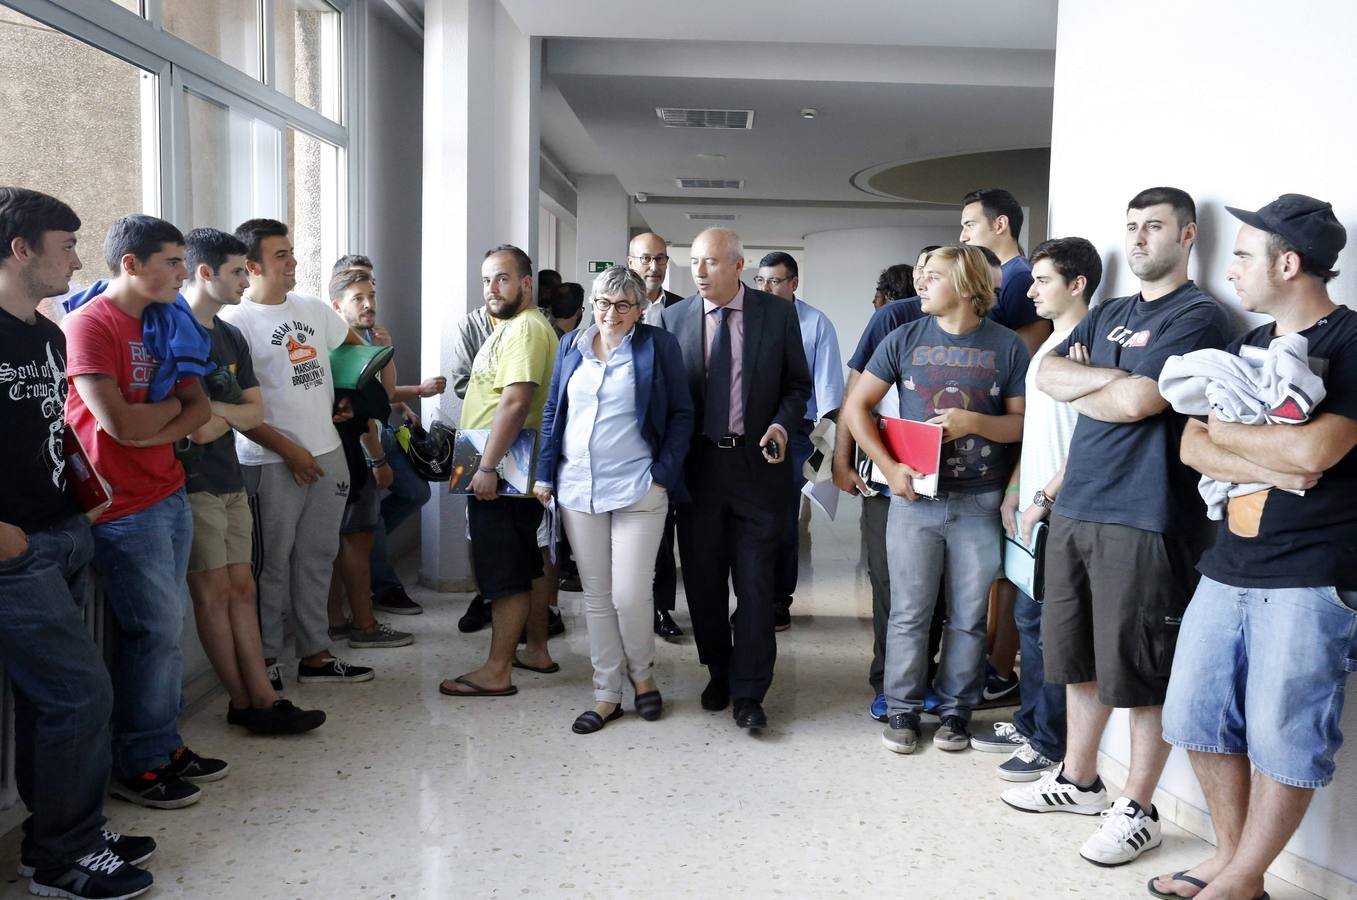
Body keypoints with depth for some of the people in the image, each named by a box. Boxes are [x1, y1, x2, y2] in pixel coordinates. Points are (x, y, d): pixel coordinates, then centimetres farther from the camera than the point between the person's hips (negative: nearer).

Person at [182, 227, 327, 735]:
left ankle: (260, 698, 10)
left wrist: (215, 413, -6)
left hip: (230, 480, 8)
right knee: (214, 592, -1)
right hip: (192, 483, -8)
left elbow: (255, 411, 11)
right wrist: (227, 414, -4)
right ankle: (246, 702, 7)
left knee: (242, 588, 7)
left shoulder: (231, 337, 15)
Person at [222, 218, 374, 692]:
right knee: (272, 564, 2)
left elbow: (354, 346, 28)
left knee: (317, 559, 12)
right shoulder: (236, 321, -10)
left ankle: (314, 654, 22)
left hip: (327, 453, 7)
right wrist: (289, 450, -16)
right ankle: (264, 660, 16)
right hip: (272, 462, -6)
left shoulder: (313, 308, 10)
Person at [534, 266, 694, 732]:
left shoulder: (658, 345, -1)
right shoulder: (571, 346, 11)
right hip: (578, 489, 4)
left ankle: (642, 673, 23)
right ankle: (606, 695, 21)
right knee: (596, 596, 10)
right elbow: (552, 412, 14)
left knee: (630, 595, -6)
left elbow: (681, 414, 0)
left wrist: (664, 473, -9)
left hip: (638, 491, -4)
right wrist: (546, 474, 8)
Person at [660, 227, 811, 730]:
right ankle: (718, 674, 31)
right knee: (703, 580, 12)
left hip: (757, 463, -2)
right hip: (697, 465, 2)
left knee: (755, 584, 0)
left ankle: (748, 693, 11)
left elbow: (798, 383, 6)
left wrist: (782, 424, -12)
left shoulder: (778, 315, -1)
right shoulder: (674, 318, 4)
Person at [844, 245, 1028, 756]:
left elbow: (1024, 422, 3)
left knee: (968, 617, 8)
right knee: (909, 612, 5)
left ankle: (956, 711, 24)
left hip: (979, 502, 0)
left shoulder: (1007, 346, 3)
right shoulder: (905, 340, 3)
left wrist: (974, 422, -15)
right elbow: (857, 407, 2)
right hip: (914, 497, 0)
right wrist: (889, 467, -9)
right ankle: (902, 710, 20)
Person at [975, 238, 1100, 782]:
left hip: (1059, 514, -9)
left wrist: (1044, 499, -18)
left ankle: (1051, 744, 10)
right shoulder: (1047, 348, 16)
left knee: (1054, 629, -1)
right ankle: (1030, 721, 29)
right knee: (1030, 620, 16)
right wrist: (1014, 491, 15)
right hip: (1032, 512, 9)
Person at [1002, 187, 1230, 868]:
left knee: (1140, 672, 3)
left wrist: (1081, 392, 0)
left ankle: (1137, 810, 18)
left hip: (1143, 519, -7)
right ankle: (1078, 780, 33)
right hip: (1076, 508, 8)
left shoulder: (1196, 315, -7)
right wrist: (1114, 378, -9)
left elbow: (1136, 401, -18)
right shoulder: (1107, 314, 18)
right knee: (1079, 657, 17)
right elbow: (1048, 375, 6)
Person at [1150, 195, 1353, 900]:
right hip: (1227, 570, 7)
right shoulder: (1246, 347, 14)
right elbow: (1191, 448, 5)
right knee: (1198, 718, 11)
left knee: (1282, 738, 2)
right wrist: (1271, 468, -13)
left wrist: (1225, 432, -5)